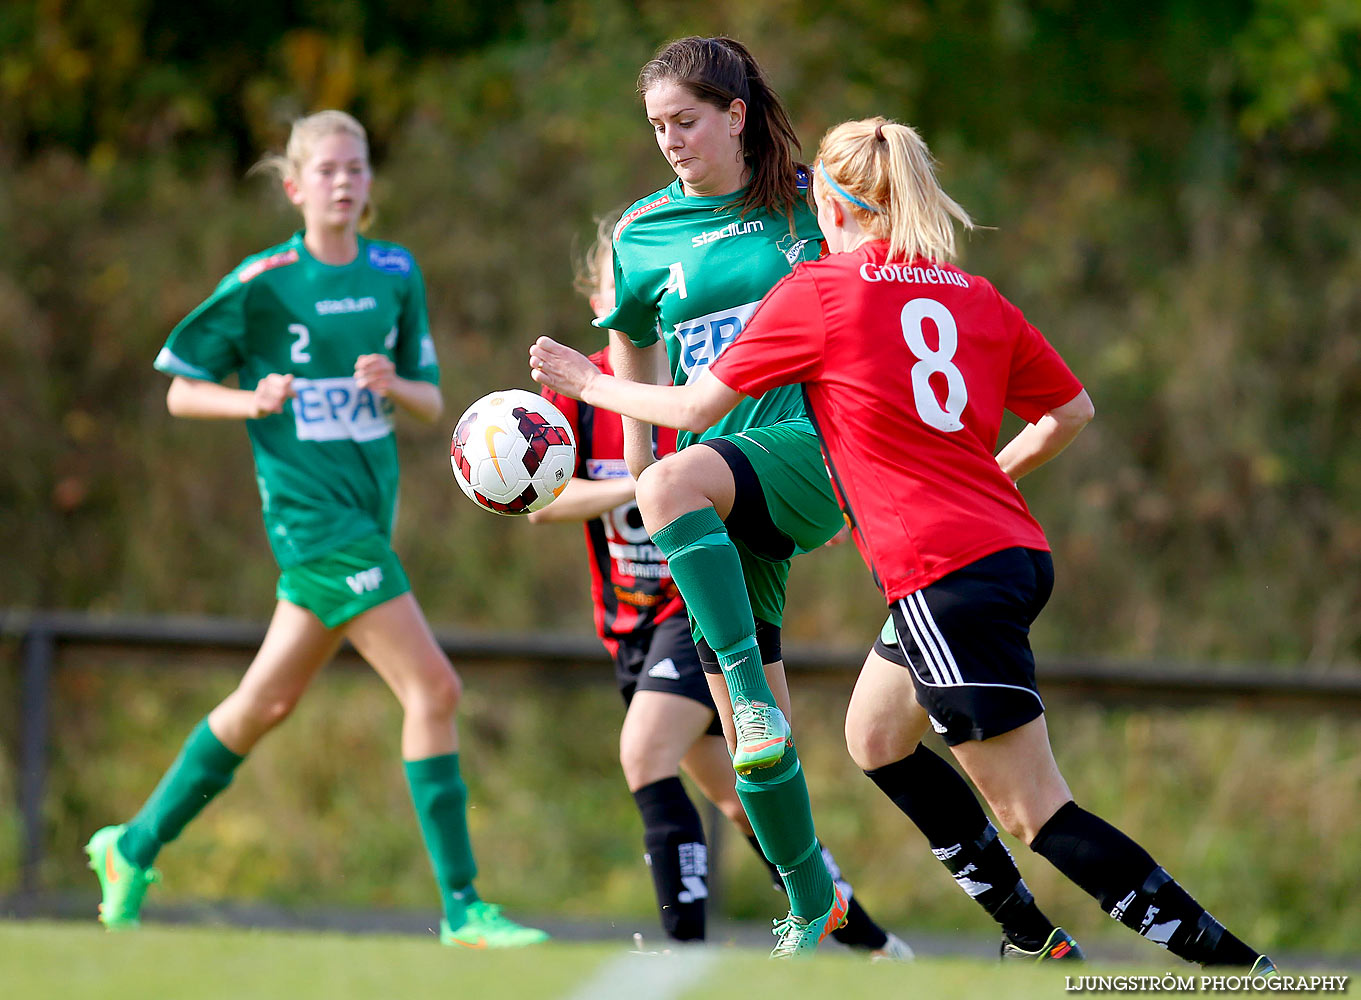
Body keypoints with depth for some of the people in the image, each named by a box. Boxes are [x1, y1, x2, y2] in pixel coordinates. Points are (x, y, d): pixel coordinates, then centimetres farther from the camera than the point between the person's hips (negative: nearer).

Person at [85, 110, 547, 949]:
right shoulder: (262, 283, -6)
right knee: (433, 687, -15)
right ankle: (462, 906, -12)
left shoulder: (397, 273, 8)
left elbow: (432, 404, 12)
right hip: (308, 508, -6)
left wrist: (395, 384, -10)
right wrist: (254, 400, -18)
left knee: (268, 702, 15)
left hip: (369, 509, 7)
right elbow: (181, 391, 1)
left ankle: (135, 846, 31)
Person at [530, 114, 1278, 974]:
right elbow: (1072, 411, 20)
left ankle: (1231, 963, -13)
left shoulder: (819, 291, -4)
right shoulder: (975, 296, 12)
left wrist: (591, 385, 19)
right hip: (1015, 553, 8)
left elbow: (700, 406, 3)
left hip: (947, 578, -8)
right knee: (875, 736, 25)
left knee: (1035, 810, -5)